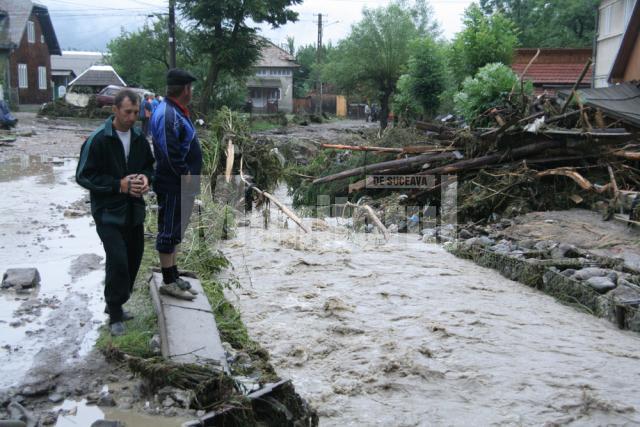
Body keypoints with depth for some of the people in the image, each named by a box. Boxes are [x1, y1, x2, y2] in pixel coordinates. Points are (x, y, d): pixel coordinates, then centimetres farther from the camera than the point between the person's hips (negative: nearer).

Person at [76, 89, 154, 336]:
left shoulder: (139, 138, 5)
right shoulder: (98, 140, -13)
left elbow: (149, 165, 18)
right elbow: (84, 176, -12)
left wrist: (145, 178, -6)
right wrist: (119, 185, -21)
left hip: (134, 210, 6)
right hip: (109, 212, -6)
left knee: (133, 258, 11)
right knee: (118, 261, -13)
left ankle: (115, 304, 31)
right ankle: (115, 315, 4)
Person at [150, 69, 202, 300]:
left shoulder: (176, 111, 14)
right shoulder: (167, 114, -20)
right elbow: (171, 152, -28)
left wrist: (189, 177, 15)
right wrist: (186, 175, -19)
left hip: (182, 186, 11)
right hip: (173, 186, -11)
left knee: (175, 231, 17)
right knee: (169, 231, -1)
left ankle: (174, 276, 28)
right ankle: (168, 282, 8)